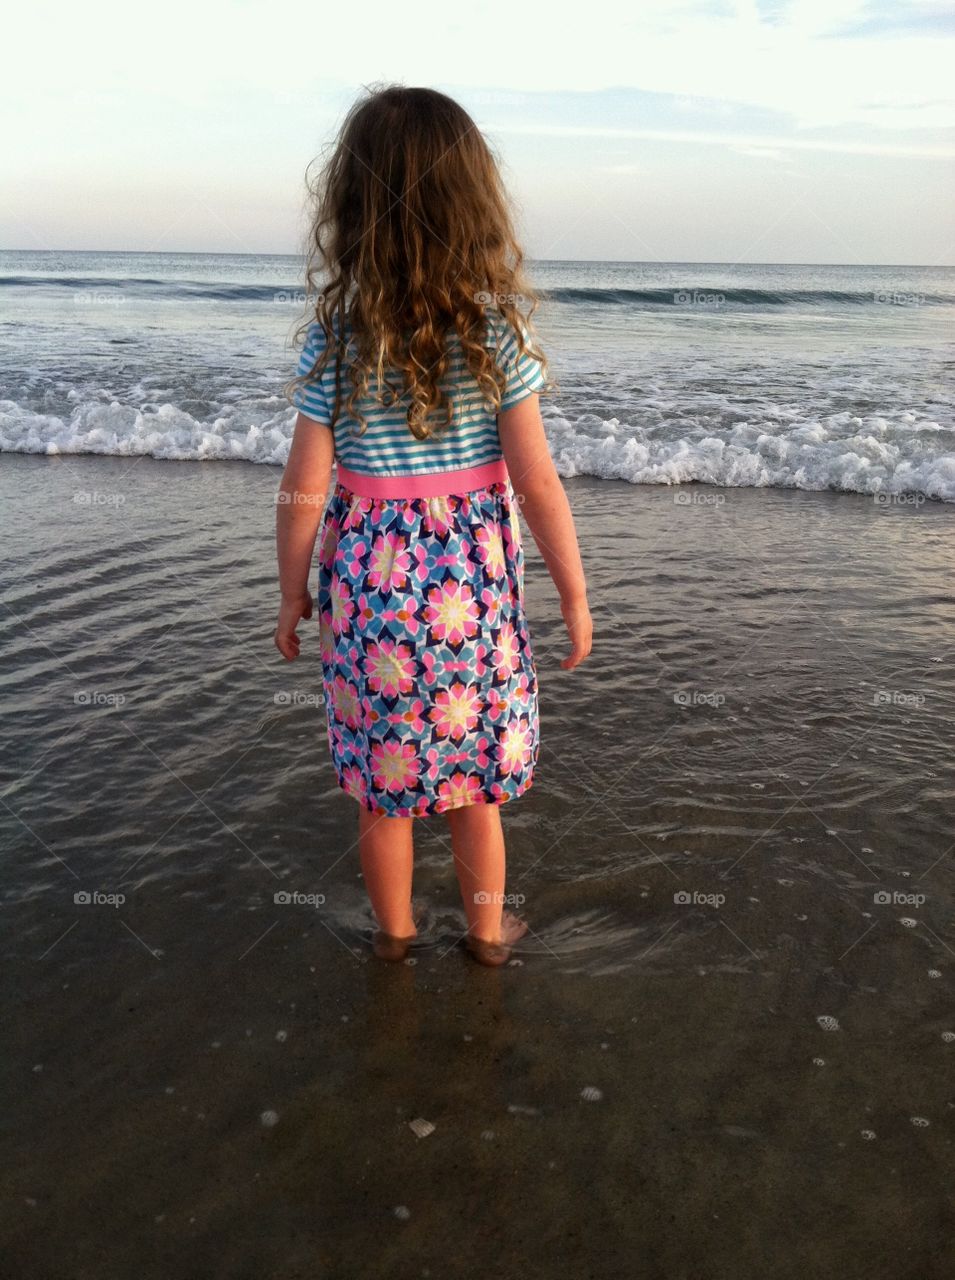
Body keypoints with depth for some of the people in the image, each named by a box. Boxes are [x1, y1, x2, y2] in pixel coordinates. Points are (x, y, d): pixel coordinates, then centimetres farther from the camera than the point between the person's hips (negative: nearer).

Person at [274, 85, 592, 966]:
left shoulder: (337, 337, -10)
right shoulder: (496, 329, -11)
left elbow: (305, 491, -8)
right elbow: (538, 484, -11)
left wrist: (293, 595, 7)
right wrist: (575, 596, 0)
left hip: (370, 583, 0)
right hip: (472, 583, 0)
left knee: (383, 783, 17)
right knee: (475, 776, 18)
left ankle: (395, 932, 37)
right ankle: (488, 929, 36)